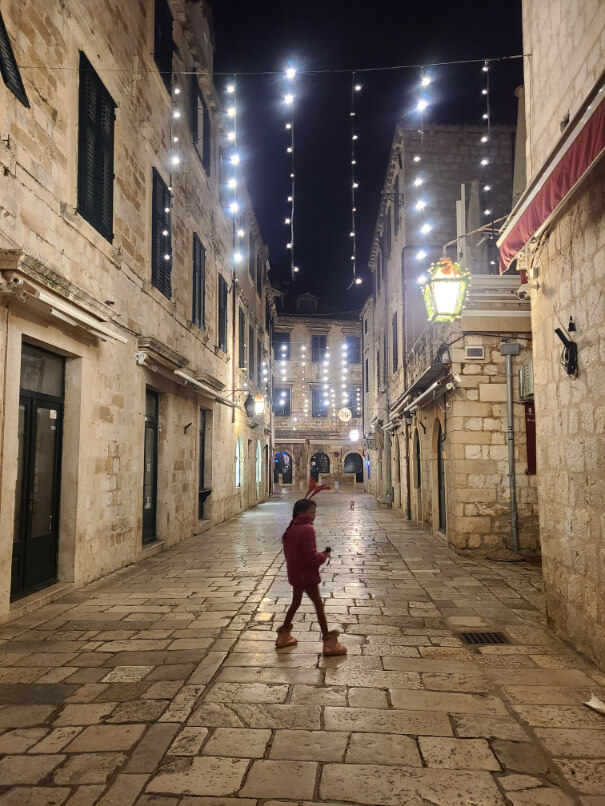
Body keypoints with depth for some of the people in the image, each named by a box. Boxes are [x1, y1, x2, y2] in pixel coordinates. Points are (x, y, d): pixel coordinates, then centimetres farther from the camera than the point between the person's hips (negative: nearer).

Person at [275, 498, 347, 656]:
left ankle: (284, 636, 35)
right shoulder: (307, 529, -21)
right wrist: (323, 556, -4)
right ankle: (329, 643, 7)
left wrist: (319, 555, 9)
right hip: (307, 575, -9)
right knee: (319, 606, 1)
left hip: (295, 573, 9)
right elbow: (311, 557, -23)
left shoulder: (291, 529, 6)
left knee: (296, 602, 24)